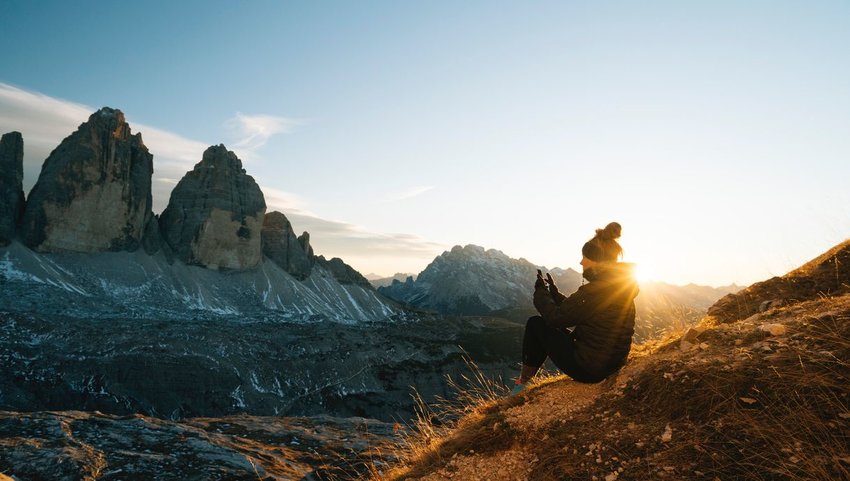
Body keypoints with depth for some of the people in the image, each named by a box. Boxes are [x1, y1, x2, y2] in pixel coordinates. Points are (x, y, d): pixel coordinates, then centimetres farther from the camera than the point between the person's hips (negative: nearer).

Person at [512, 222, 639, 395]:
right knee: (552, 328, 24)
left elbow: (555, 317, -15)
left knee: (535, 323, 4)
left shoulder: (594, 291, -23)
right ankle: (525, 379, 32)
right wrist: (554, 293, 18)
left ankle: (522, 382, 16)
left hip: (588, 368, -9)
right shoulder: (620, 286, 6)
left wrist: (541, 292, 1)